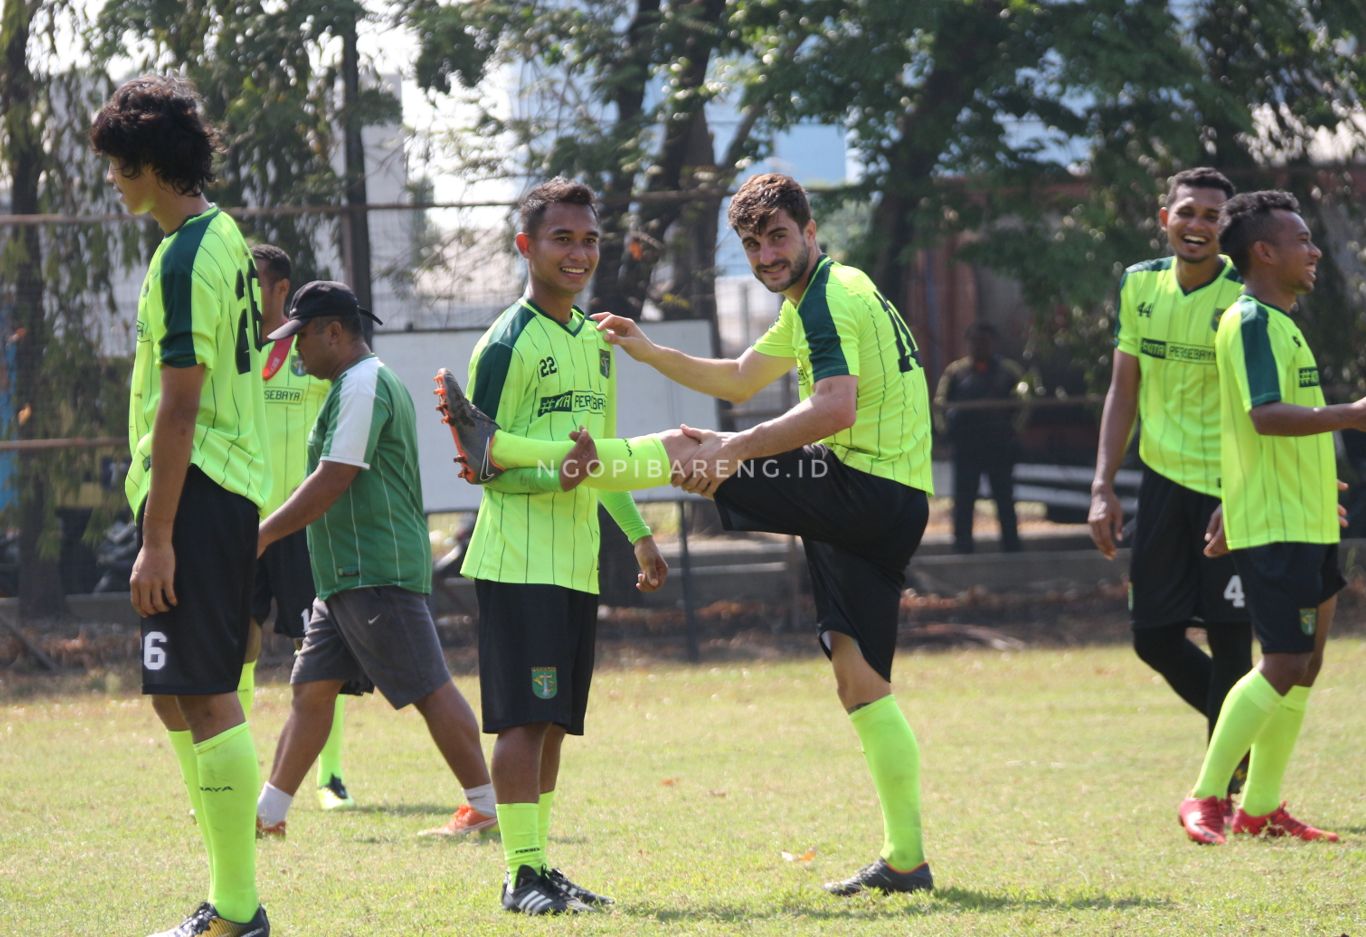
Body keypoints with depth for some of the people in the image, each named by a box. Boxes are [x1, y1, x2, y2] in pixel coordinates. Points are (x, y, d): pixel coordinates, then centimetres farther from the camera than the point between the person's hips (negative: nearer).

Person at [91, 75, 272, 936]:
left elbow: (179, 406, -20)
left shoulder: (185, 260, -16)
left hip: (197, 498, -10)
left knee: (202, 697, -9)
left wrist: (157, 535, -20)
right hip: (233, 490, 10)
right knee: (179, 696, 15)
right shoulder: (224, 237, 15)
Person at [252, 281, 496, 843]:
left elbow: (332, 481, -19)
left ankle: (486, 806, -4)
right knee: (312, 688, 8)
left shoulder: (363, 385, -13)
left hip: (376, 573, -11)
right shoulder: (362, 384, 20)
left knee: (429, 689, -7)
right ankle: (269, 812, 10)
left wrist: (264, 534, -15)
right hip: (346, 578, 11)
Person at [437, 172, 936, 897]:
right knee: (859, 680, 7)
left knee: (684, 451, -8)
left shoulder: (831, 297, -11)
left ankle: (498, 449, -6)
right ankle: (905, 859, 4)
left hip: (862, 487, -10)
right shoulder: (811, 302, 23)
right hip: (891, 507, 10)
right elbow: (739, 380, 34)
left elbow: (834, 409, -27)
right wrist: (650, 353, 23)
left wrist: (733, 450, -30)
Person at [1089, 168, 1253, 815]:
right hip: (1164, 479, 5)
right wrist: (1103, 488, 4)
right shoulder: (1140, 287, 4)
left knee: (1228, 637, -5)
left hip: (1230, 486, -5)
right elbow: (1124, 391, 11)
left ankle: (1224, 783, 6)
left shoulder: (1244, 297, -12)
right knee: (1154, 635, 4)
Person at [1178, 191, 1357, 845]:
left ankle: (1261, 808, 14)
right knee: (1285, 663, -12)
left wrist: (1232, 512, 25)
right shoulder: (1253, 321, -14)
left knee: (1305, 663, 10)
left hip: (1304, 521, 10)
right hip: (1276, 524, -10)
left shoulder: (1277, 323, 18)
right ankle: (1204, 800, -8)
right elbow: (1265, 415, -27)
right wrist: (1347, 416, -34)